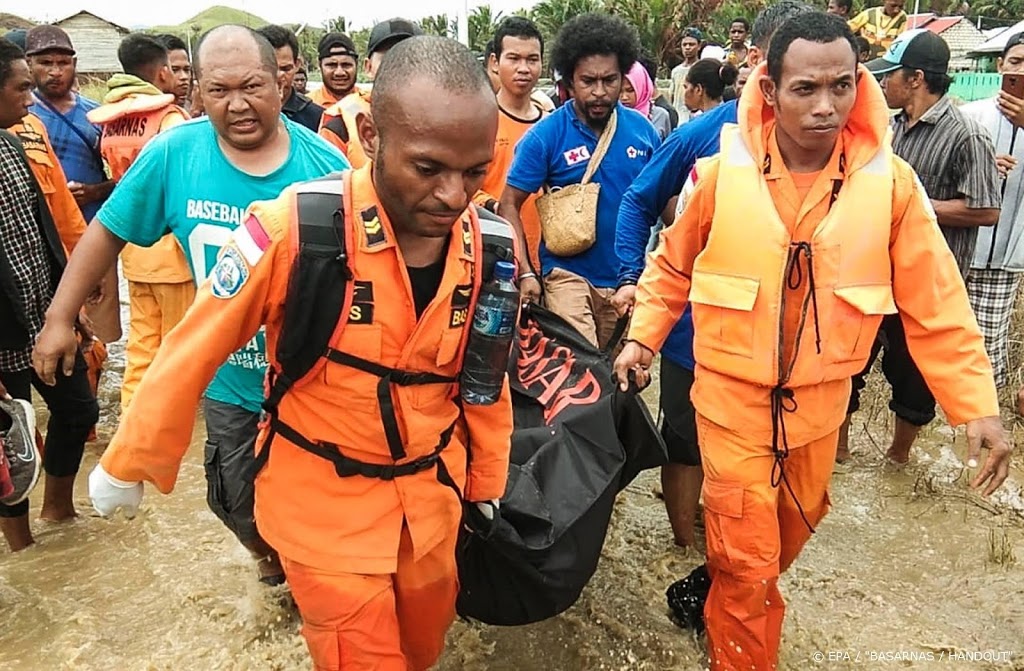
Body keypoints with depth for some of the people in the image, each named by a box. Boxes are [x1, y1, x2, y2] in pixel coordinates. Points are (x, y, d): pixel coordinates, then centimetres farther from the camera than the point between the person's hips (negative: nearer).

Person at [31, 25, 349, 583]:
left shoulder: (323, 164, -14)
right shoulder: (172, 154, -10)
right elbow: (108, 231, 3)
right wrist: (59, 318, 4)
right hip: (229, 382, 2)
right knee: (239, 504, 20)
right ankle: (271, 558, 54)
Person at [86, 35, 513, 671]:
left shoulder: (486, 247, -11)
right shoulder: (295, 228, -26)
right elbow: (194, 352, -13)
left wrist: (489, 483, 14)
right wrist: (127, 465, 0)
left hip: (433, 488, 4)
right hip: (326, 499, -4)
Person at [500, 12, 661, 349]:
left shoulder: (643, 130, 0)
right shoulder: (545, 135, -10)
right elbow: (509, 205, -7)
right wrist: (525, 273, -15)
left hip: (631, 277, 4)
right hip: (569, 274, -4)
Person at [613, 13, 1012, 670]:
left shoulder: (890, 181, -11)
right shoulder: (722, 172, -13)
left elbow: (936, 304, -6)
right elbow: (672, 266, 2)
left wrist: (978, 406, -8)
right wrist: (643, 338, -2)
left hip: (819, 400, 3)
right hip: (733, 395, -2)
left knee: (792, 531, 25)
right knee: (747, 557, 6)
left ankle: (728, 593, 56)